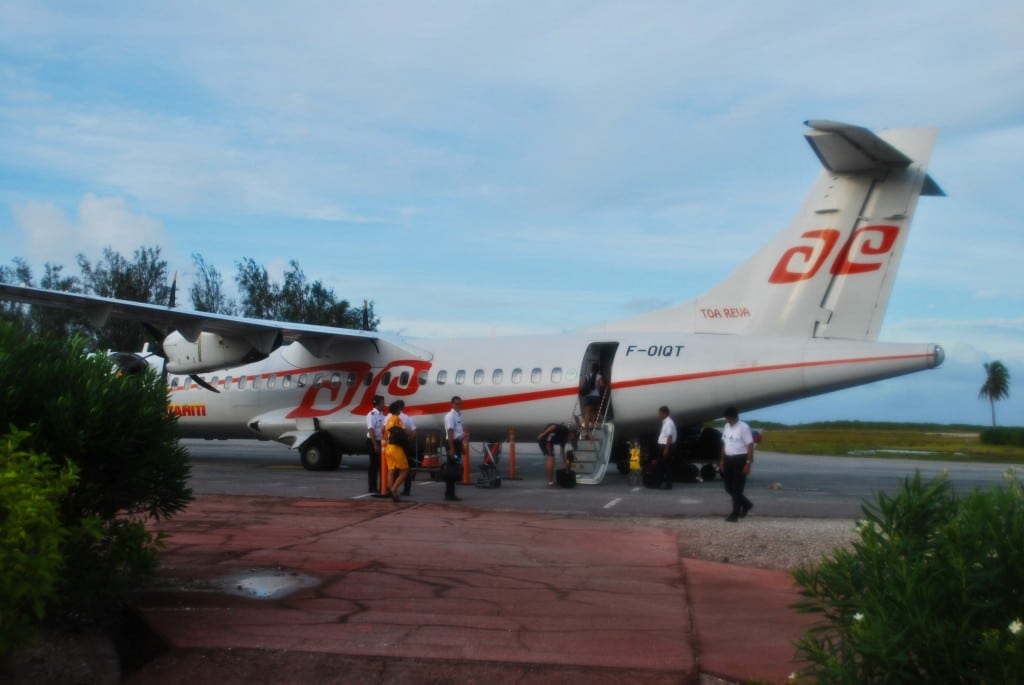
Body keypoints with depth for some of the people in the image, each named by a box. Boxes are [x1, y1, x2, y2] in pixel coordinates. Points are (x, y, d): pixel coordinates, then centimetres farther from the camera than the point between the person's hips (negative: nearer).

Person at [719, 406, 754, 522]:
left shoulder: (743, 427, -13)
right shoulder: (726, 427, 9)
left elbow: (750, 446, -14)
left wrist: (748, 463, -18)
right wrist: (722, 460, 13)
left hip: (740, 459, -7)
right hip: (728, 459, 7)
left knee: (737, 488, -2)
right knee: (729, 487, 11)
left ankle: (735, 514, 5)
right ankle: (746, 504, 30)